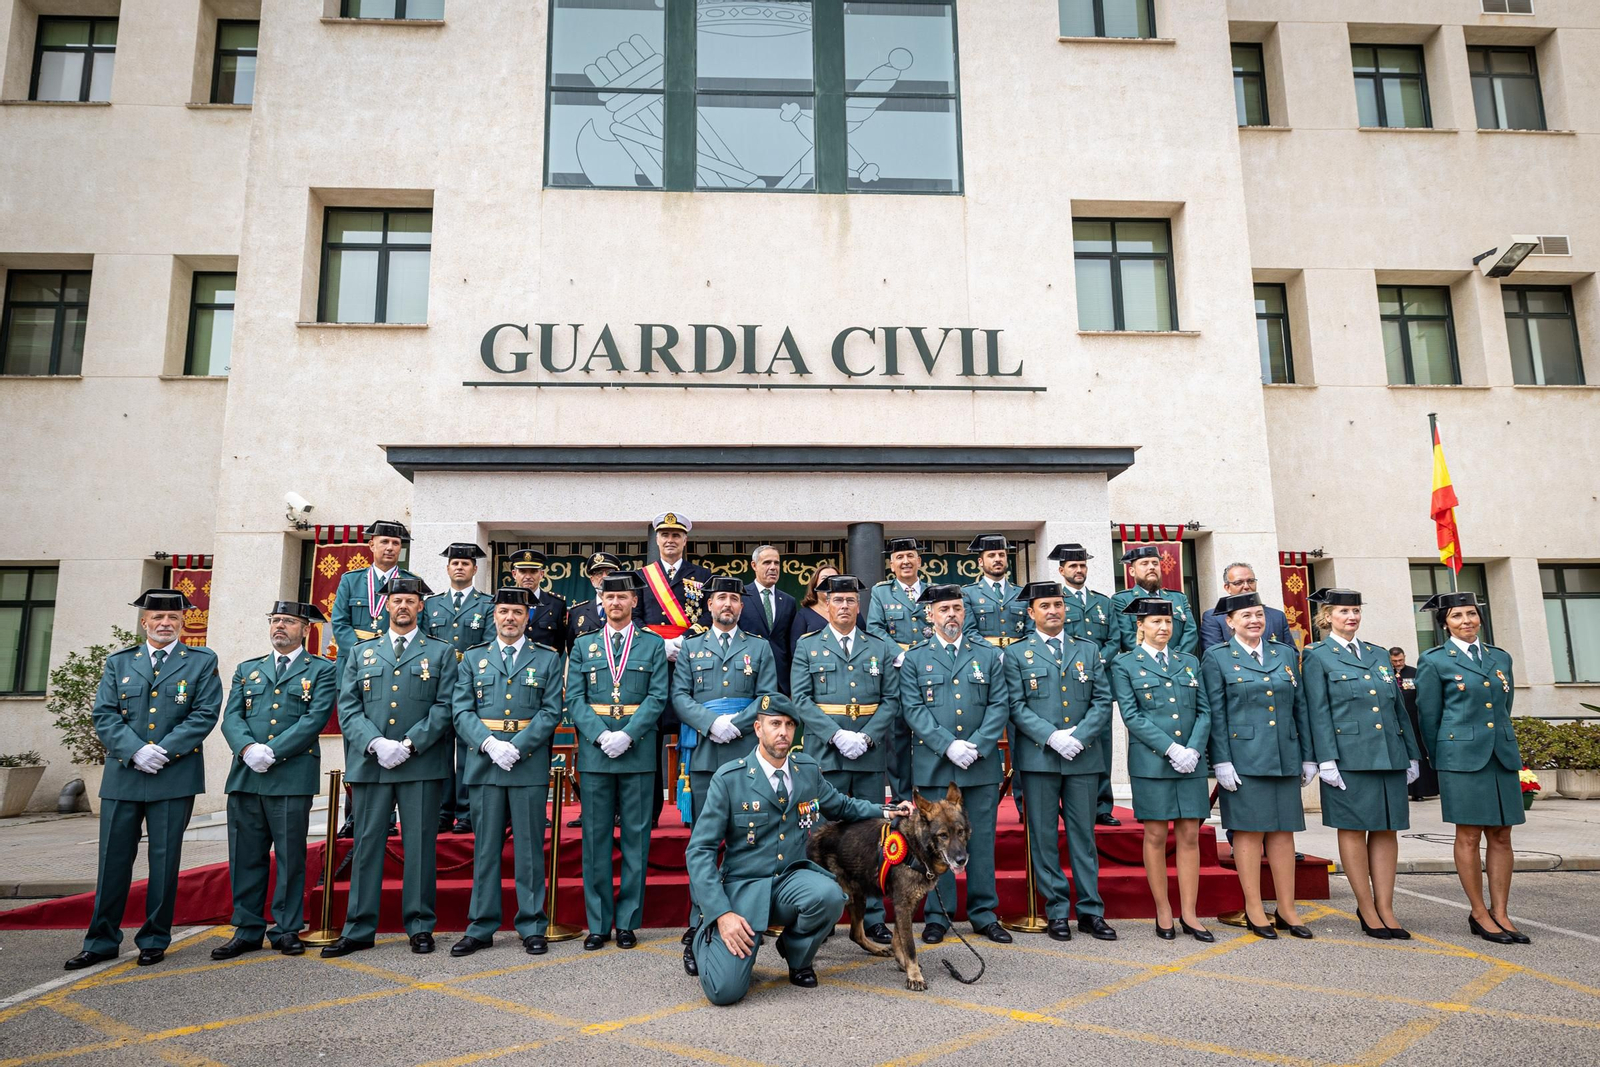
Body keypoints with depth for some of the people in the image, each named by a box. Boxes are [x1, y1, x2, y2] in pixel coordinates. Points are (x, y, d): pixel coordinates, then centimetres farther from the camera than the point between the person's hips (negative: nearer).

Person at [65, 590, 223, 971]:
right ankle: (102, 940, 19)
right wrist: (136, 751, -13)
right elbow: (104, 716, 3)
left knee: (165, 861, 4)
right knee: (113, 859, 7)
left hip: (174, 778, -2)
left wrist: (163, 751, -14)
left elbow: (205, 714, -4)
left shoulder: (202, 662, 5)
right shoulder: (118, 663, 12)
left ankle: (155, 940, 16)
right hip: (122, 777, 2)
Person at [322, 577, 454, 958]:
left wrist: (409, 744, -12)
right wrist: (376, 743, -10)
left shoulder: (441, 652, 9)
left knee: (420, 845, 2)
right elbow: (348, 708, 7)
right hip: (370, 763, 2)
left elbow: (445, 707, 0)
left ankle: (420, 927, 10)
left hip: (422, 764, -2)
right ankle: (359, 930, 13)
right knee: (367, 844, 5)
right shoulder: (361, 652, 16)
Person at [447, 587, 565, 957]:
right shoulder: (473, 658, 12)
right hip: (483, 763, 1)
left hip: (530, 763, -1)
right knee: (486, 847, 7)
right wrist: (490, 744, -12)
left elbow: (551, 711, -1)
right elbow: (461, 711, 3)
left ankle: (532, 927, 12)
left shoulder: (548, 659, 8)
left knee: (529, 847, 3)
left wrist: (517, 746, -12)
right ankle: (481, 927, 16)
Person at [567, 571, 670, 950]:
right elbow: (575, 699, 4)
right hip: (594, 751, 1)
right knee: (596, 837, 4)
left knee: (635, 837, 3)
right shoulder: (583, 646, 12)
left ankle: (628, 922, 13)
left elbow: (658, 697, -2)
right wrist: (601, 735, -11)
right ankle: (598, 923, 13)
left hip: (638, 751, -1)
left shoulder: (653, 645, 7)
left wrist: (627, 735, -14)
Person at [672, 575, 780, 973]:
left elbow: (768, 697, 4)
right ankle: (698, 929, 5)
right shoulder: (690, 648, 15)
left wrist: (736, 724, -11)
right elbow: (679, 697, 4)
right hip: (703, 755, 0)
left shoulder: (760, 648, 14)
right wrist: (711, 723, -12)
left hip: (747, 753, 0)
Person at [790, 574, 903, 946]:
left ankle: (873, 918, 15)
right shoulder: (807, 647, 6)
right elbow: (801, 700, -3)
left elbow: (891, 700, 4)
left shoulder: (881, 649, 11)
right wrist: (837, 736, -14)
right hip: (825, 754, -1)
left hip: (871, 754, 2)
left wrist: (866, 737, -11)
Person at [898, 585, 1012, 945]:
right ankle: (937, 915, 14)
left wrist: (977, 746, -10)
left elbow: (1000, 705, 3)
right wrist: (949, 745, -14)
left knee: (982, 839, 7)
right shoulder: (914, 658, 5)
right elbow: (914, 709, -3)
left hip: (982, 763, 1)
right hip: (933, 764, -1)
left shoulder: (988, 655, 9)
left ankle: (984, 912, 18)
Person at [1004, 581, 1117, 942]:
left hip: (1084, 757, 2)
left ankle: (1091, 911, 15)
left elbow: (1102, 700, 6)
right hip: (1038, 758, -2)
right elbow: (1016, 706, -3)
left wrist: (1078, 736, -9)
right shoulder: (1016, 653, 6)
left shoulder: (1089, 651, 13)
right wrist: (1053, 737, -14)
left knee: (1083, 833, 7)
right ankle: (1057, 911, 12)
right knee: (1044, 836, 2)